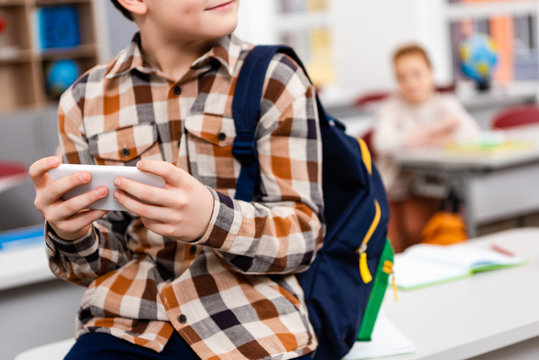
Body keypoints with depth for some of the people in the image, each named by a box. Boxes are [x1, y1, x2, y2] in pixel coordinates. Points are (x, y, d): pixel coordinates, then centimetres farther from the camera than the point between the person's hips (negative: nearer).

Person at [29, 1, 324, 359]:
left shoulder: (275, 80, 1)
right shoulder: (84, 101, 7)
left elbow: (304, 235, -4)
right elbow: (99, 259, 11)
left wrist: (214, 219, -24)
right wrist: (72, 235, -13)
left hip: (249, 327, 0)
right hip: (128, 323, 1)